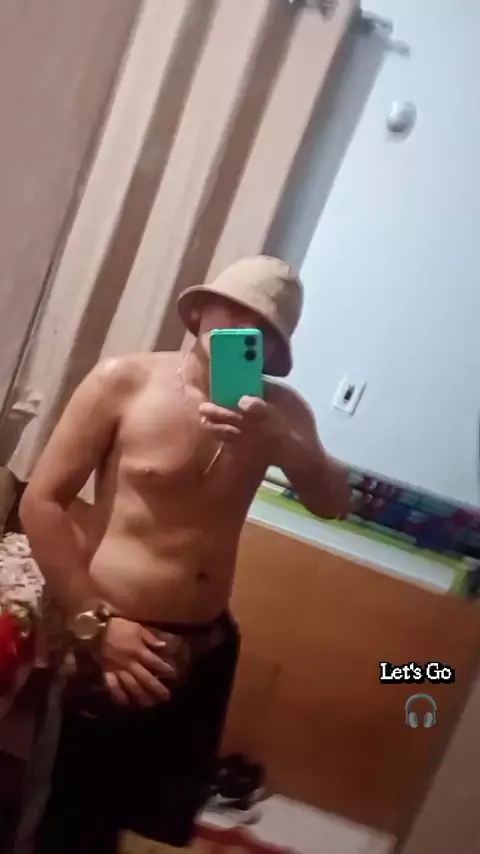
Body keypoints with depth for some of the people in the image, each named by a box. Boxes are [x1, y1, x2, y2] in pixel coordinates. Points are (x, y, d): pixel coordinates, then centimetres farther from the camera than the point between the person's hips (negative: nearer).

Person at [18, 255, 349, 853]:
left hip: (205, 651, 5)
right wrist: (96, 624, -15)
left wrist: (279, 440, -27)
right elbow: (41, 502, -10)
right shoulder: (124, 382, -9)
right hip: (116, 641, -4)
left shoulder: (280, 409, 3)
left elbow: (332, 503, -8)